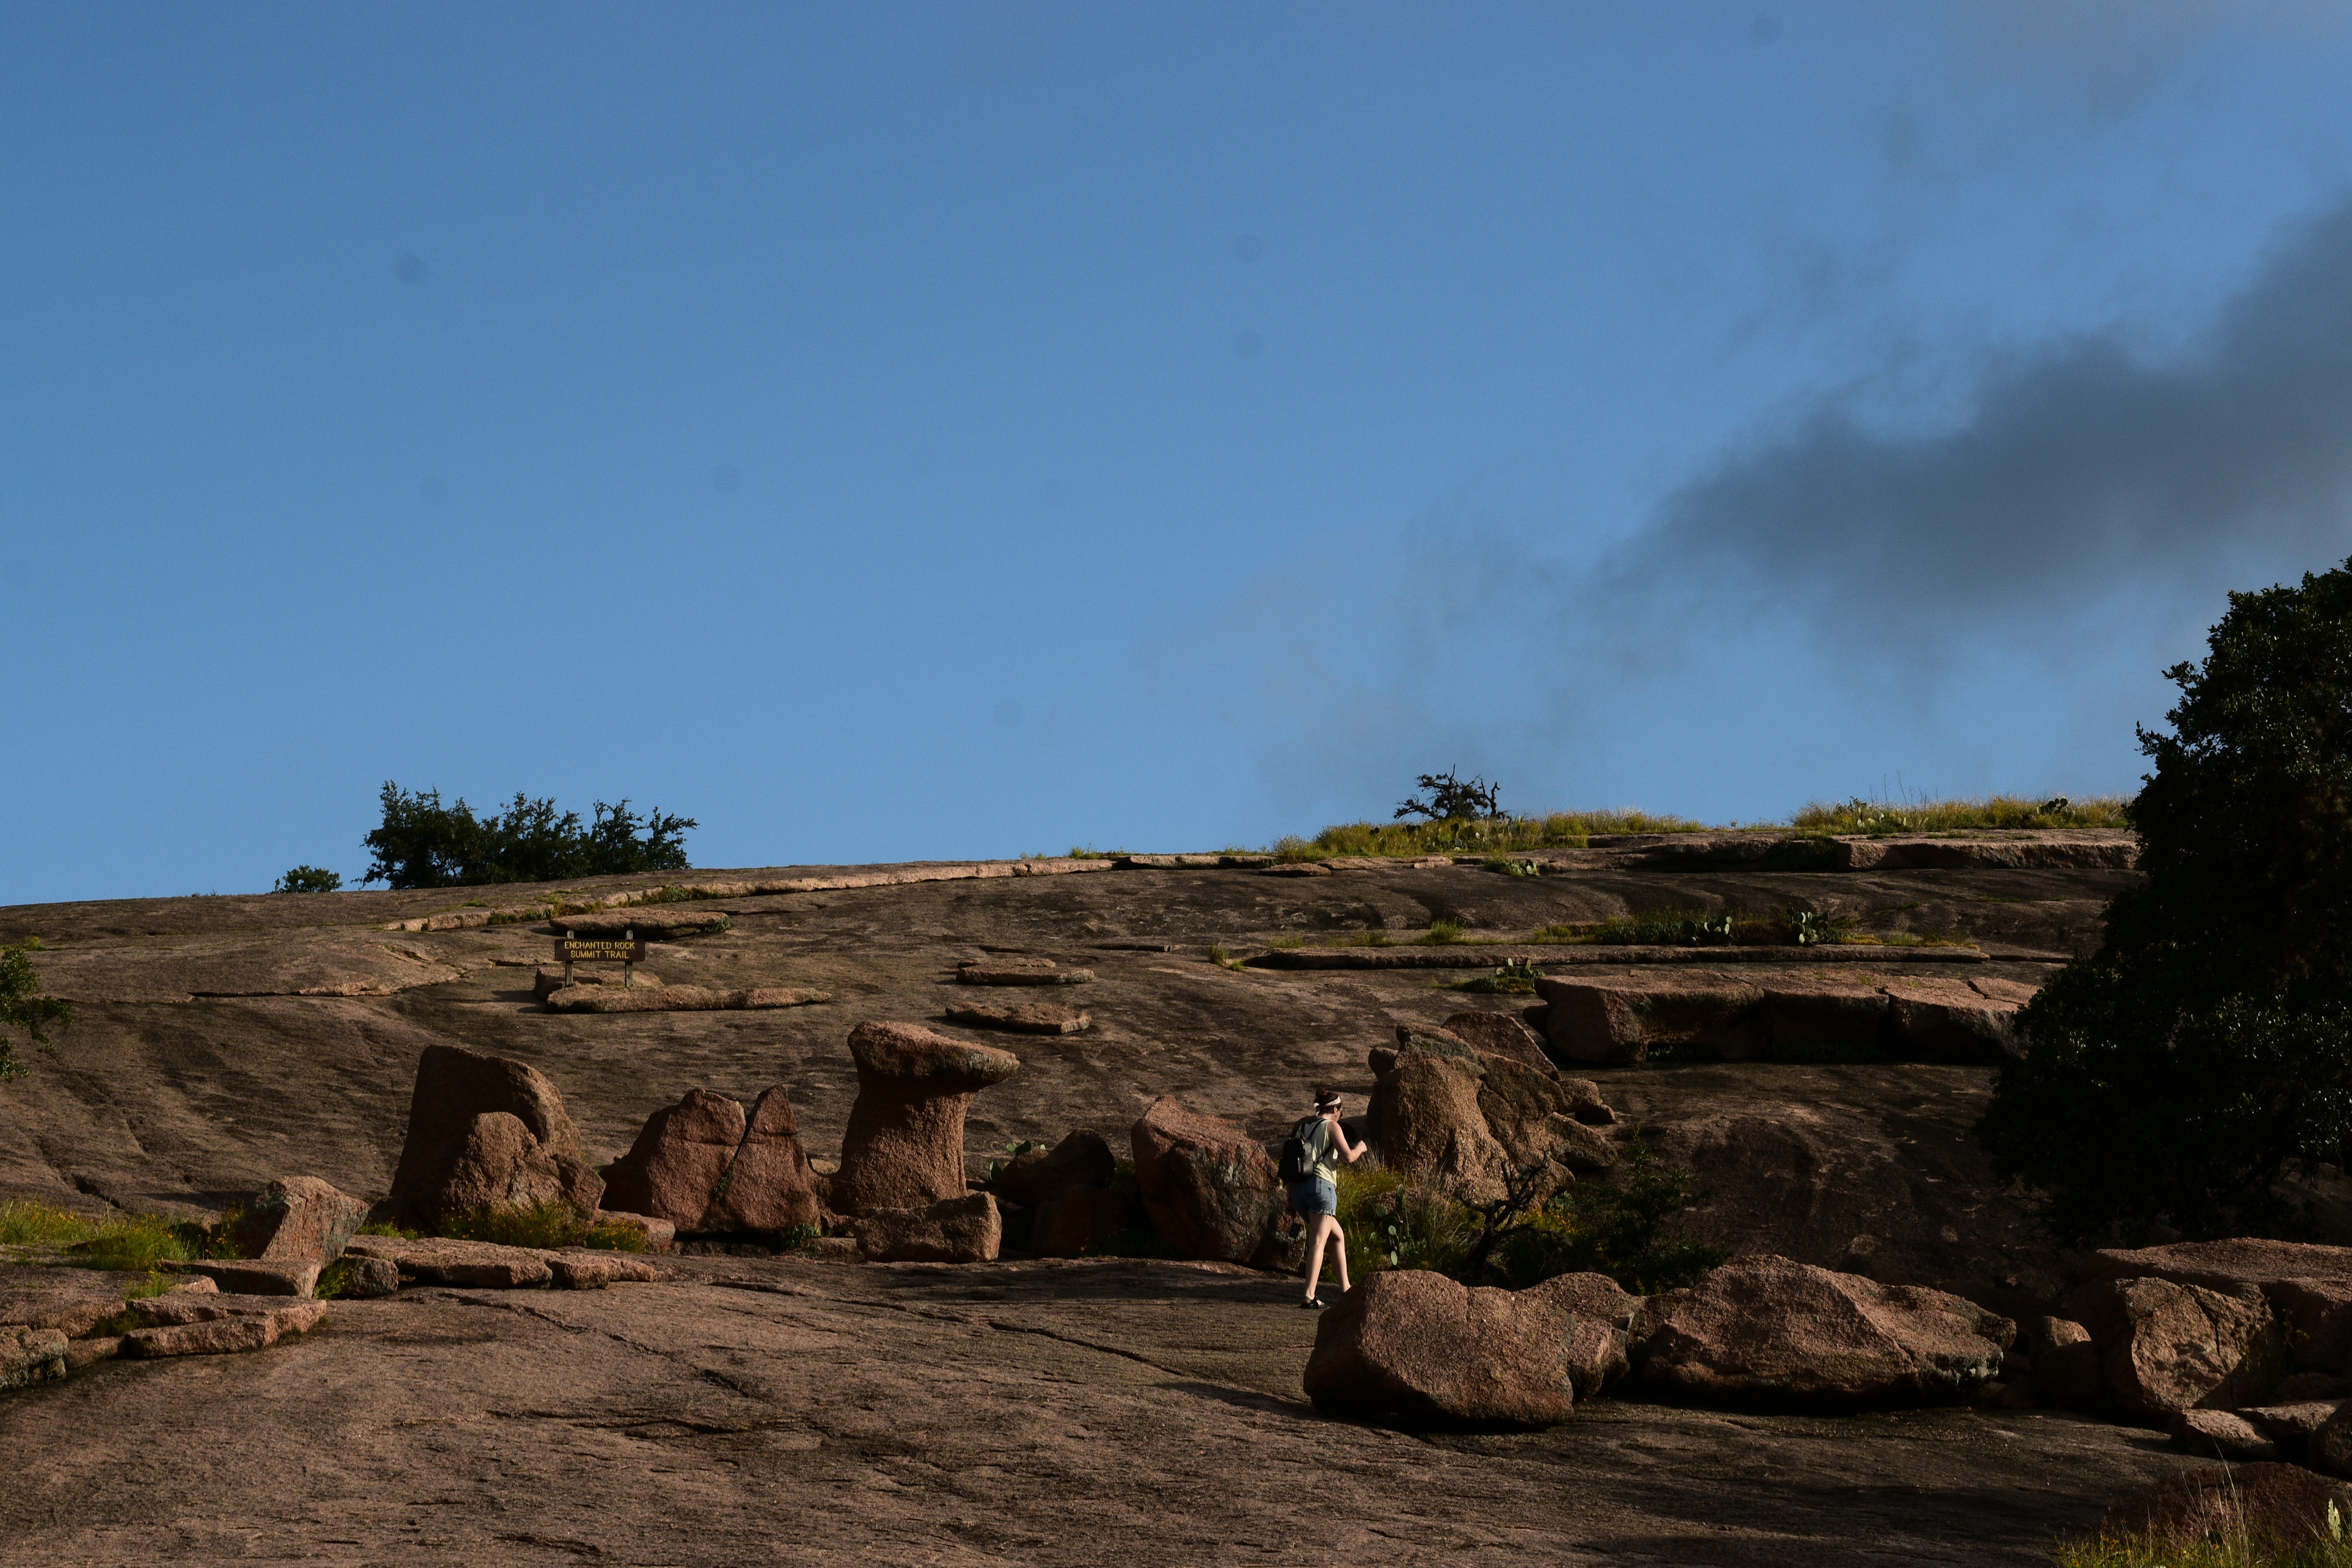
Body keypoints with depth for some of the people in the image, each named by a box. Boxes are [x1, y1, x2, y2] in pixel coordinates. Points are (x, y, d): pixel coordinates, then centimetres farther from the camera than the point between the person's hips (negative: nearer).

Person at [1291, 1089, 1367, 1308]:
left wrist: (1291, 1196, 22)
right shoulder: (1332, 1127, 2)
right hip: (1320, 1185, -7)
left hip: (1299, 1189, 7)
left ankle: (1345, 1288, 23)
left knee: (1337, 1237, 23)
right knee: (1318, 1242, -15)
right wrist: (1360, 1148, 15)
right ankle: (1309, 1296, -28)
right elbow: (1348, 1157, -7)